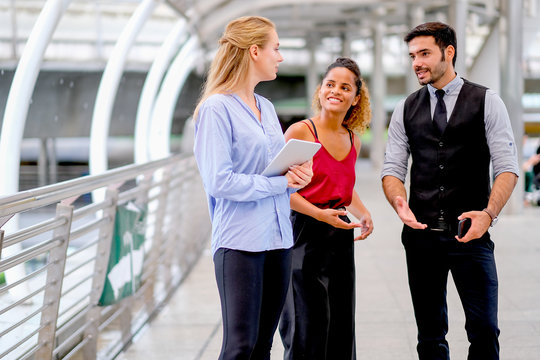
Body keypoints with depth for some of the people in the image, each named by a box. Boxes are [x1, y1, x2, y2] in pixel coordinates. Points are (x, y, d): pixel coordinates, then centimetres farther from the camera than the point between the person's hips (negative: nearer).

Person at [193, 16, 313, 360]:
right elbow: (218, 182, -16)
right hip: (240, 241, -8)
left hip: (277, 237, 8)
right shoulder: (216, 108, -9)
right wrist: (279, 182, -14)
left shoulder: (266, 107, 16)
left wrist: (298, 176, -1)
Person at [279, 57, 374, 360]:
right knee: (308, 328, -4)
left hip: (341, 237, 6)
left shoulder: (353, 140, 10)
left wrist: (364, 214, 6)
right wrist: (320, 214, -21)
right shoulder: (300, 131, -10)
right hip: (305, 235, -6)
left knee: (341, 329, 10)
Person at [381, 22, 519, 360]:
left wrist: (489, 213, -22)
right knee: (430, 332, 10)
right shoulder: (406, 110, 10)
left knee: (484, 330, -6)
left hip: (471, 233, -3)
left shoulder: (487, 102, 0)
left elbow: (507, 167, -5)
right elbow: (392, 168, 8)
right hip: (421, 232, 3)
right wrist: (400, 202, -15)